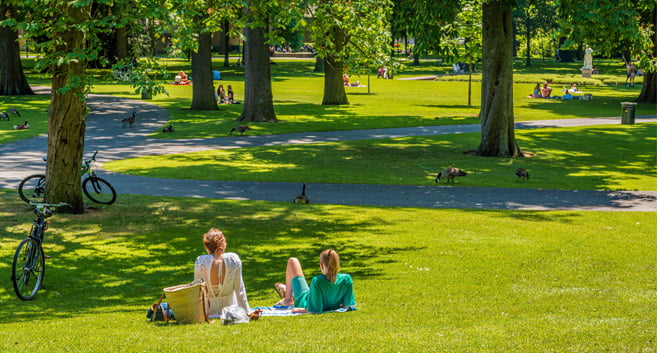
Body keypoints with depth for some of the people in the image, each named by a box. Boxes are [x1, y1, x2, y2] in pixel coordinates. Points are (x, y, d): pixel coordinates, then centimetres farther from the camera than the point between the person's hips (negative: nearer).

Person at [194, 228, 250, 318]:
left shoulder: (200, 261, -18)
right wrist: (247, 312, 3)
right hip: (230, 307, 2)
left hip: (209, 311, -2)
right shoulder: (234, 259, -16)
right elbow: (239, 289, -8)